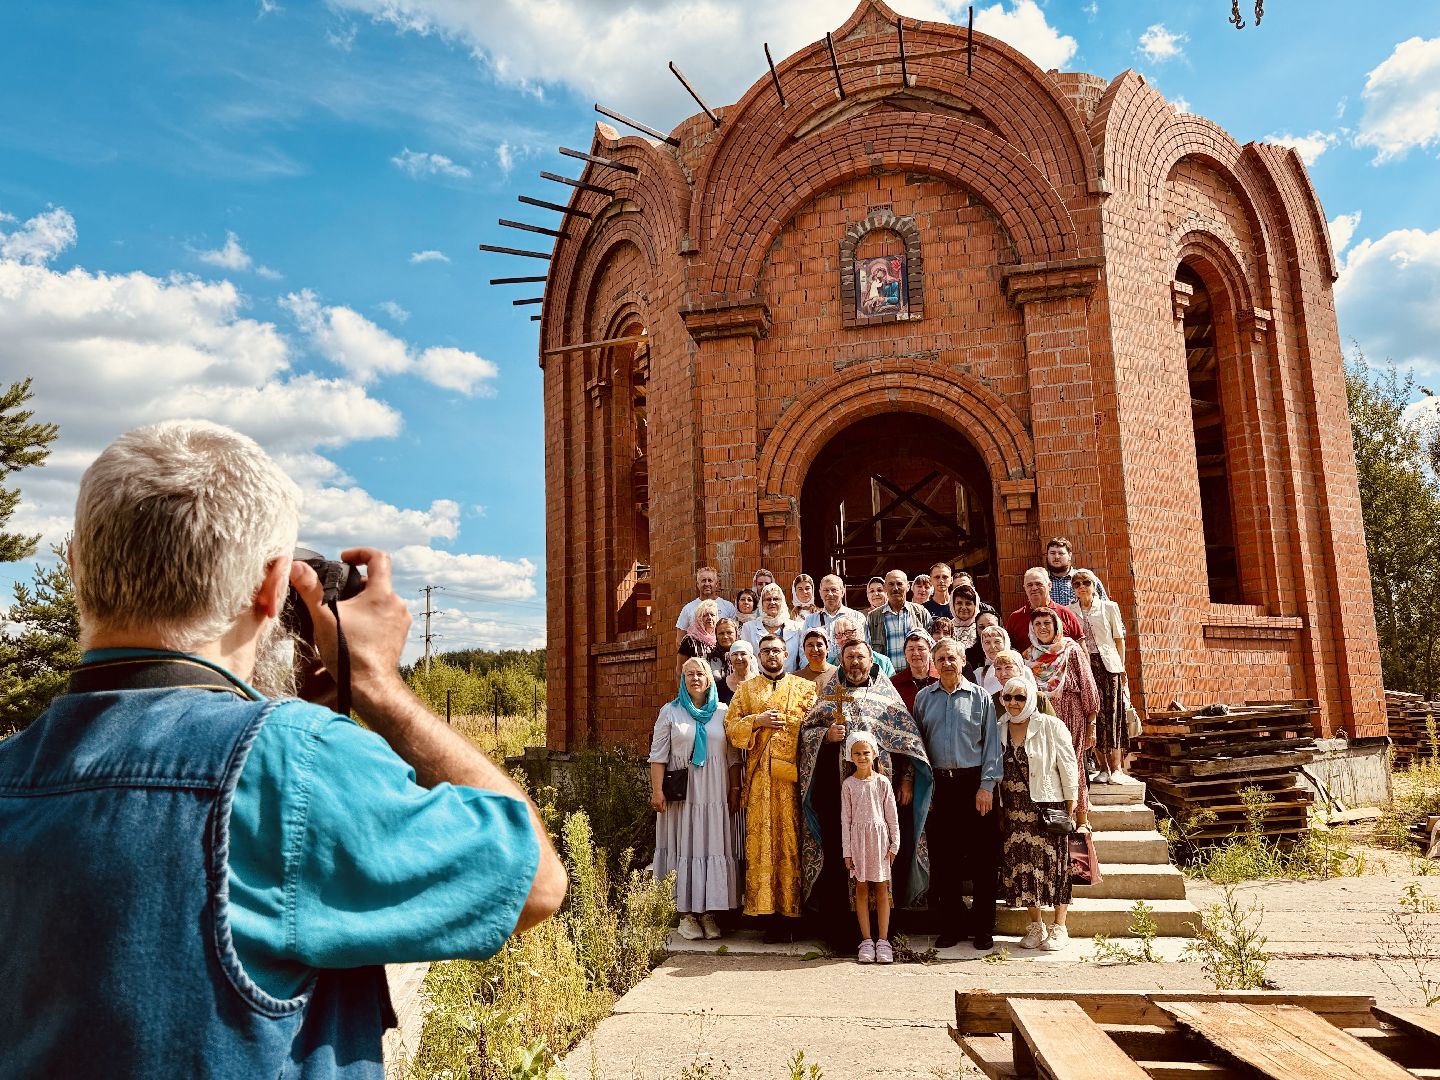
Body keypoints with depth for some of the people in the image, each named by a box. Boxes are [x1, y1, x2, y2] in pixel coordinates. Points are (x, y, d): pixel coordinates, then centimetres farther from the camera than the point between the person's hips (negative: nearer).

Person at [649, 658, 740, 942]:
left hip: (715, 795, 1)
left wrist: (735, 789, 3)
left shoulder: (723, 712, 8)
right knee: (684, 848, 1)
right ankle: (686, 913, 8)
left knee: (713, 849, 2)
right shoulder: (670, 712, 4)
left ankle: (709, 912, 10)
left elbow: (733, 756, 8)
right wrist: (657, 791, -6)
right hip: (681, 794, -1)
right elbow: (658, 755, 1)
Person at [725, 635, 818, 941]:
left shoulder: (805, 687, 12)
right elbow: (730, 727, 8)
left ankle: (791, 910, 4)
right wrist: (757, 720, -7)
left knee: (793, 841, -3)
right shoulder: (745, 689, 16)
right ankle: (770, 909, 2)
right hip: (760, 777, 1)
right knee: (762, 840, -3)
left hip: (794, 775, -1)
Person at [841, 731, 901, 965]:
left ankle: (883, 940, 6)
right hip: (858, 838, 0)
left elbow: (892, 815, 4)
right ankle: (866, 940, 9)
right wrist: (847, 851, -1)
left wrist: (894, 844, -1)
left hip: (880, 837, 0)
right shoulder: (848, 785, 1)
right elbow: (846, 819, 2)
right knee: (861, 889, 3)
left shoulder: (882, 782, 1)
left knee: (881, 888, 1)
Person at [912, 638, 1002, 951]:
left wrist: (987, 786, -7)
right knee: (944, 858, 5)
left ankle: (983, 928, 12)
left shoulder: (980, 697, 4)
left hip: (975, 785, -2)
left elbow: (992, 745, 1)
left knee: (982, 858, 1)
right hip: (939, 785, 2)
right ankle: (951, 926, 16)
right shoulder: (923, 698, 10)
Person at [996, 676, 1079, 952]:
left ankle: (1059, 928, 13)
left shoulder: (1051, 726, -6)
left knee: (1053, 864, 0)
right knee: (1022, 865, 5)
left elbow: (1068, 767, -4)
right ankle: (1035, 926, 19)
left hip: (1049, 805, -4)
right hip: (1015, 812, 4)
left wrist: (1070, 808, -7)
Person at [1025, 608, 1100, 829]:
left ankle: (1081, 820, 9)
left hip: (1071, 716, -3)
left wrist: (1091, 725, -5)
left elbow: (1088, 687, -2)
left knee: (1072, 765, -2)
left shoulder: (1071, 650, -2)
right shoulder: (1028, 656, 8)